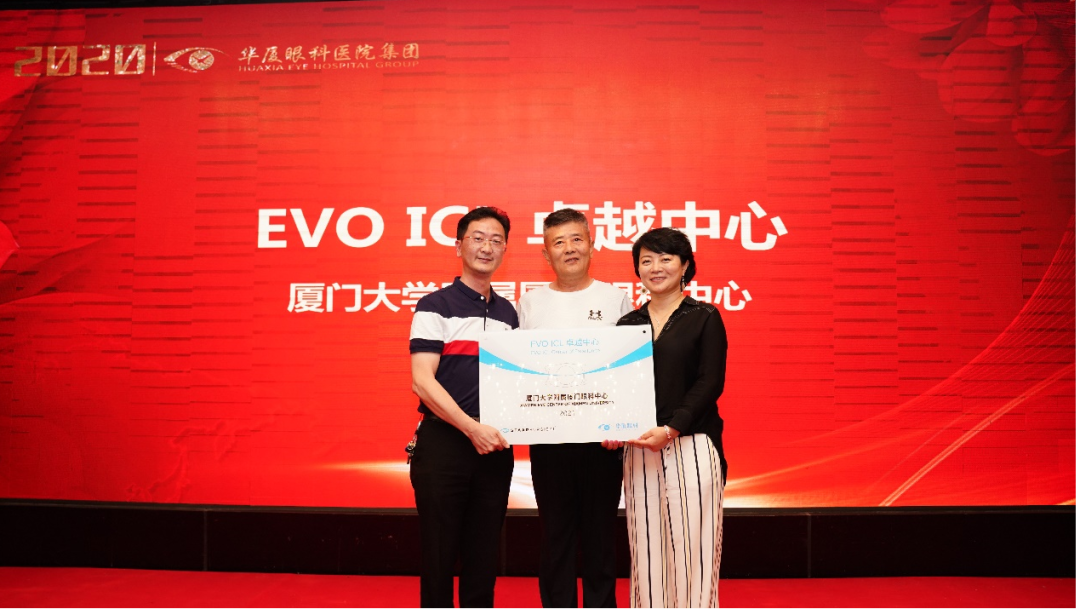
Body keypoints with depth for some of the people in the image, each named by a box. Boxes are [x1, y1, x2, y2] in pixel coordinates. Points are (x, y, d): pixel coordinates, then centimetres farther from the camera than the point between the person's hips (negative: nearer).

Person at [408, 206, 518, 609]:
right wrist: (471, 428, -19)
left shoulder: (508, 313, 12)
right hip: (444, 443, -4)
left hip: (494, 447, 5)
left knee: (484, 556, 12)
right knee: (439, 555, 4)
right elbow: (422, 381, -12)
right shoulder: (435, 306, -4)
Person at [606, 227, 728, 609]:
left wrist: (670, 429, -17)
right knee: (646, 548, 6)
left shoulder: (704, 317, 2)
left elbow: (710, 383, -6)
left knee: (691, 545, -1)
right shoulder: (628, 324, 13)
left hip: (691, 445, -3)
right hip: (639, 449, 3)